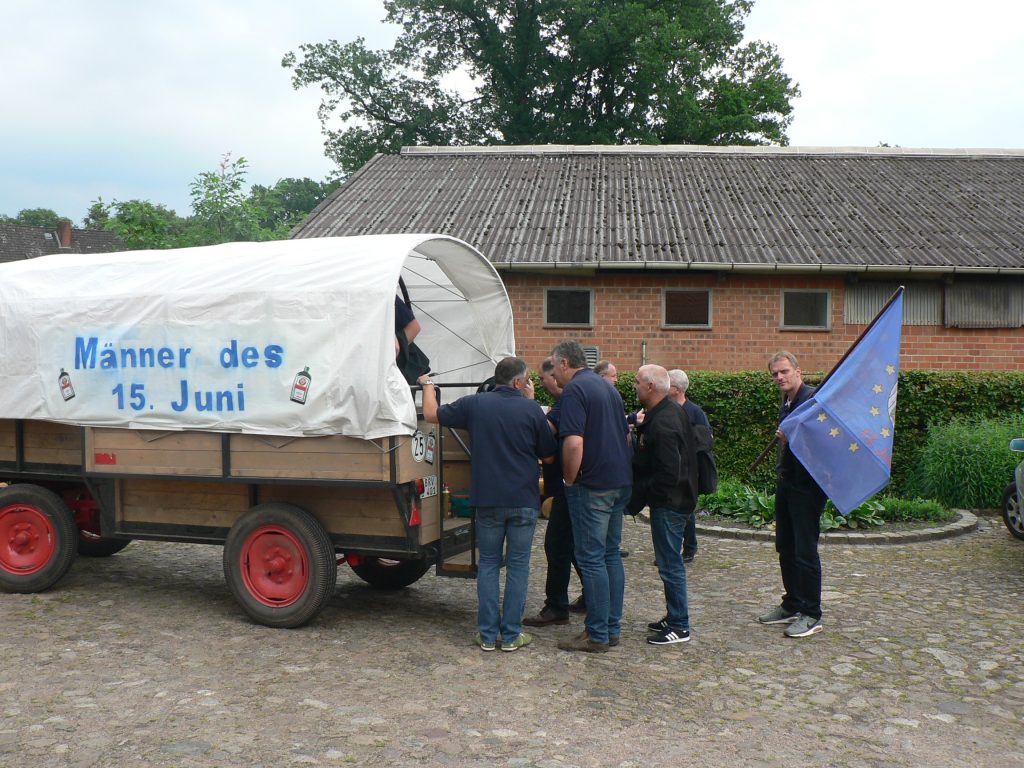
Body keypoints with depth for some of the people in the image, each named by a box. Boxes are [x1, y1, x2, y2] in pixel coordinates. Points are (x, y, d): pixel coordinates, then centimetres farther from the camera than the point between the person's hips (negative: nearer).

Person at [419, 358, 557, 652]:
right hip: (524, 500, -1)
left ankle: (488, 634, 12)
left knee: (488, 564, 12)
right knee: (518, 565, 8)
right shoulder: (531, 410, -6)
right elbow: (548, 455, 5)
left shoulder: (475, 404, -2)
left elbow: (431, 414, 7)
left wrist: (428, 384, 27)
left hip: (487, 499, 2)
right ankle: (511, 635, 11)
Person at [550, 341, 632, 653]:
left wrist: (569, 479, -11)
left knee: (591, 559, -2)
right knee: (611, 555, 14)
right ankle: (612, 628, 20)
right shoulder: (607, 388, 16)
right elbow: (624, 435, 23)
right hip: (619, 483, 9)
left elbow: (574, 443, -24)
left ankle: (597, 635, 2)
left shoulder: (575, 390, -13)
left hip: (592, 486, -9)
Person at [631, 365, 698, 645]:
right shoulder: (672, 411, 8)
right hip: (675, 499, 10)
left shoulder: (662, 424, -24)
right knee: (669, 561, 18)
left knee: (670, 563, -2)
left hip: (669, 504, -10)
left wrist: (638, 496, -17)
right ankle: (674, 617, 29)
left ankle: (679, 626, 7)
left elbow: (668, 475, -27)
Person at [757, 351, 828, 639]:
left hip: (807, 486, -9)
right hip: (786, 483, 9)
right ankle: (792, 606, 26)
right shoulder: (785, 405, 15)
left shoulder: (813, 399, -14)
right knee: (786, 549, 15)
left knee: (805, 551, -5)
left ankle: (811, 615, 4)